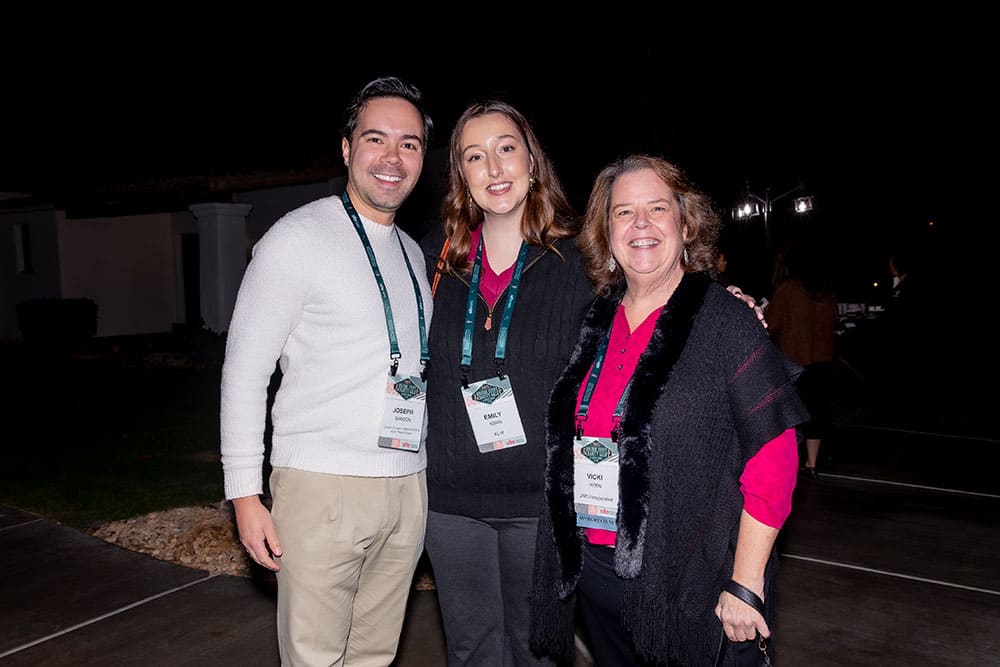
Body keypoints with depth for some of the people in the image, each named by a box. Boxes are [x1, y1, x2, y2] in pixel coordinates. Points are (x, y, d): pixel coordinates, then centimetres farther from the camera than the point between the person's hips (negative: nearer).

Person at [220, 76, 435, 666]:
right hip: (322, 485, -6)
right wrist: (245, 494, -11)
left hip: (407, 486, 6)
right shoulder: (298, 238, -6)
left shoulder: (414, 253, 14)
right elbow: (245, 369, -8)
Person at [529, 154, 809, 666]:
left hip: (689, 585, -5)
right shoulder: (594, 324, 5)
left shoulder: (725, 324, -11)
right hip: (594, 569, 5)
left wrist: (745, 584, -14)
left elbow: (772, 463, -12)